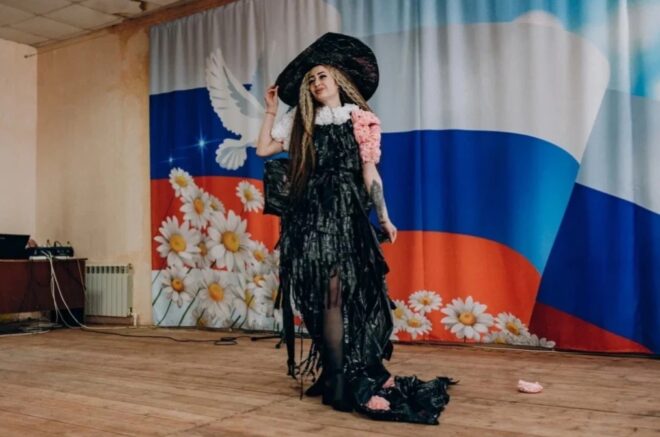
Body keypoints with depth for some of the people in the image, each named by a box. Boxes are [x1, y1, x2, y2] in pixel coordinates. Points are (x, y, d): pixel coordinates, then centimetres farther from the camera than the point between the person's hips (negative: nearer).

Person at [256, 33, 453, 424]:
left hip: (345, 211, -2)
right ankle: (336, 373, 0)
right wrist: (272, 109, 15)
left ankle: (341, 377, 4)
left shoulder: (360, 119, 7)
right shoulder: (301, 121, 16)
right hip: (309, 212, 2)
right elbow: (263, 149, 12)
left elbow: (369, 173, 4)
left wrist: (383, 218, 0)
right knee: (320, 293, -4)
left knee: (336, 290, -5)